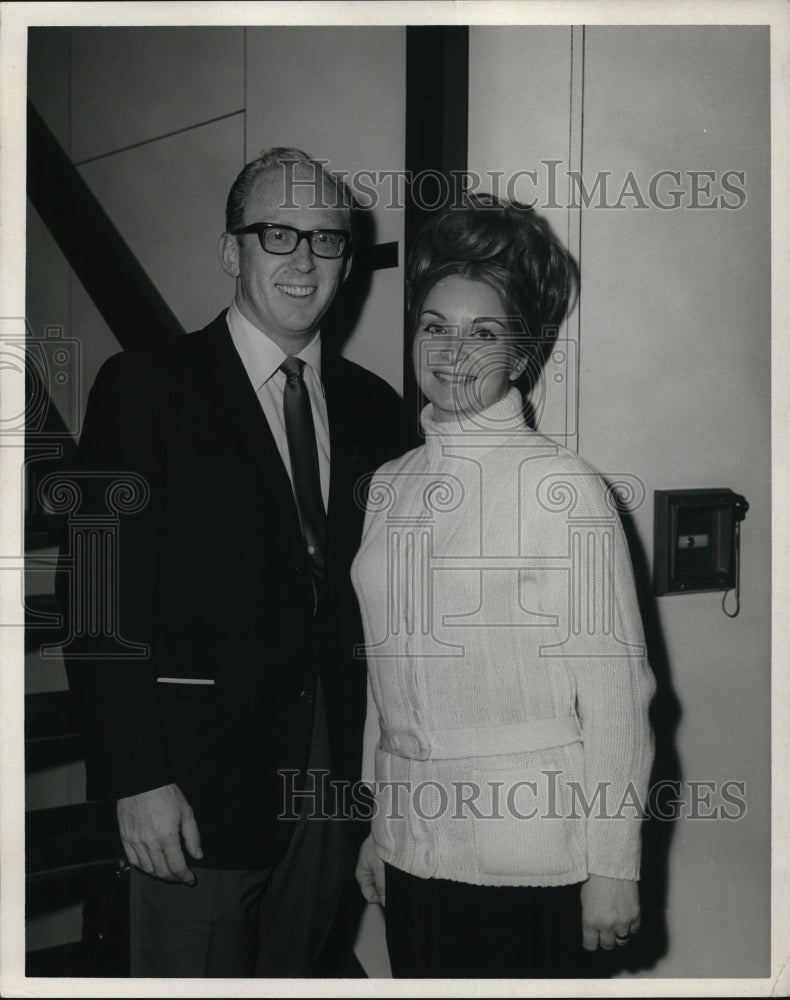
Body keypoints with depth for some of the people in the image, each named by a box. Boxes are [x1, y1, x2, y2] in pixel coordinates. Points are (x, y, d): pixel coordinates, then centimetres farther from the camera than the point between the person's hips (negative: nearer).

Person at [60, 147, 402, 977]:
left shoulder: (371, 407, 8)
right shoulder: (144, 389, -6)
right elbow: (104, 601, -10)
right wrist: (138, 782, -15)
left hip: (329, 783, 4)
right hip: (196, 787, -4)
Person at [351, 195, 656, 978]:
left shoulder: (568, 489, -10)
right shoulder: (389, 486, 5)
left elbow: (614, 690, -10)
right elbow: (385, 674, 11)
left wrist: (612, 864, -9)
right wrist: (378, 825, 14)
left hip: (529, 860, -4)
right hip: (411, 848, 5)